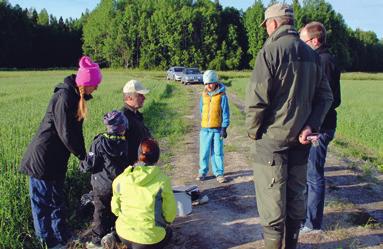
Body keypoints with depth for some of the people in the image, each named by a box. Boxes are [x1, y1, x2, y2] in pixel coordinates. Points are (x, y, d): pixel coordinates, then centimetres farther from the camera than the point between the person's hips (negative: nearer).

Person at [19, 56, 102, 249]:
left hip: (56, 159, 9)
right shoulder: (64, 97, -23)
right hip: (43, 159, -9)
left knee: (56, 199, 20)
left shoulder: (76, 96, 6)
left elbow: (75, 130, 11)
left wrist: (83, 155, 7)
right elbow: (66, 135, -22)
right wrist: (83, 156, -11)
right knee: (44, 201, 5)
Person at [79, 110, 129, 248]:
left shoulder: (99, 142, -20)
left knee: (101, 213, 10)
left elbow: (90, 165, -18)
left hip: (102, 186, -3)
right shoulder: (124, 142, -9)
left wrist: (82, 166, 4)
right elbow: (127, 163, 1)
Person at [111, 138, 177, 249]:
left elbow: (115, 208, 5)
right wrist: (162, 223, 13)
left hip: (123, 233, 4)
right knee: (168, 232, 29)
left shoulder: (120, 179, -6)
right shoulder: (162, 181, -15)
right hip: (149, 238, -4)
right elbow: (170, 214, -8)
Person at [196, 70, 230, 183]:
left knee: (218, 152, 5)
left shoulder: (221, 96, -6)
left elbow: (225, 112, -6)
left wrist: (224, 127, -9)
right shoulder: (203, 96, 6)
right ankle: (203, 171, 19)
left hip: (217, 129, -3)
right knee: (204, 152, 7)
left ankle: (219, 173, 15)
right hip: (205, 129, 3)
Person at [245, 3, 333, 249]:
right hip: (300, 139, 6)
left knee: (271, 201, 4)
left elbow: (256, 99, -17)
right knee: (296, 196, 16)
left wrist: (253, 131, -4)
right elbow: (325, 96, 5)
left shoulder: (270, 51, -12)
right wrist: (310, 126, -2)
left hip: (272, 139, -6)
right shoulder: (312, 54, 8)